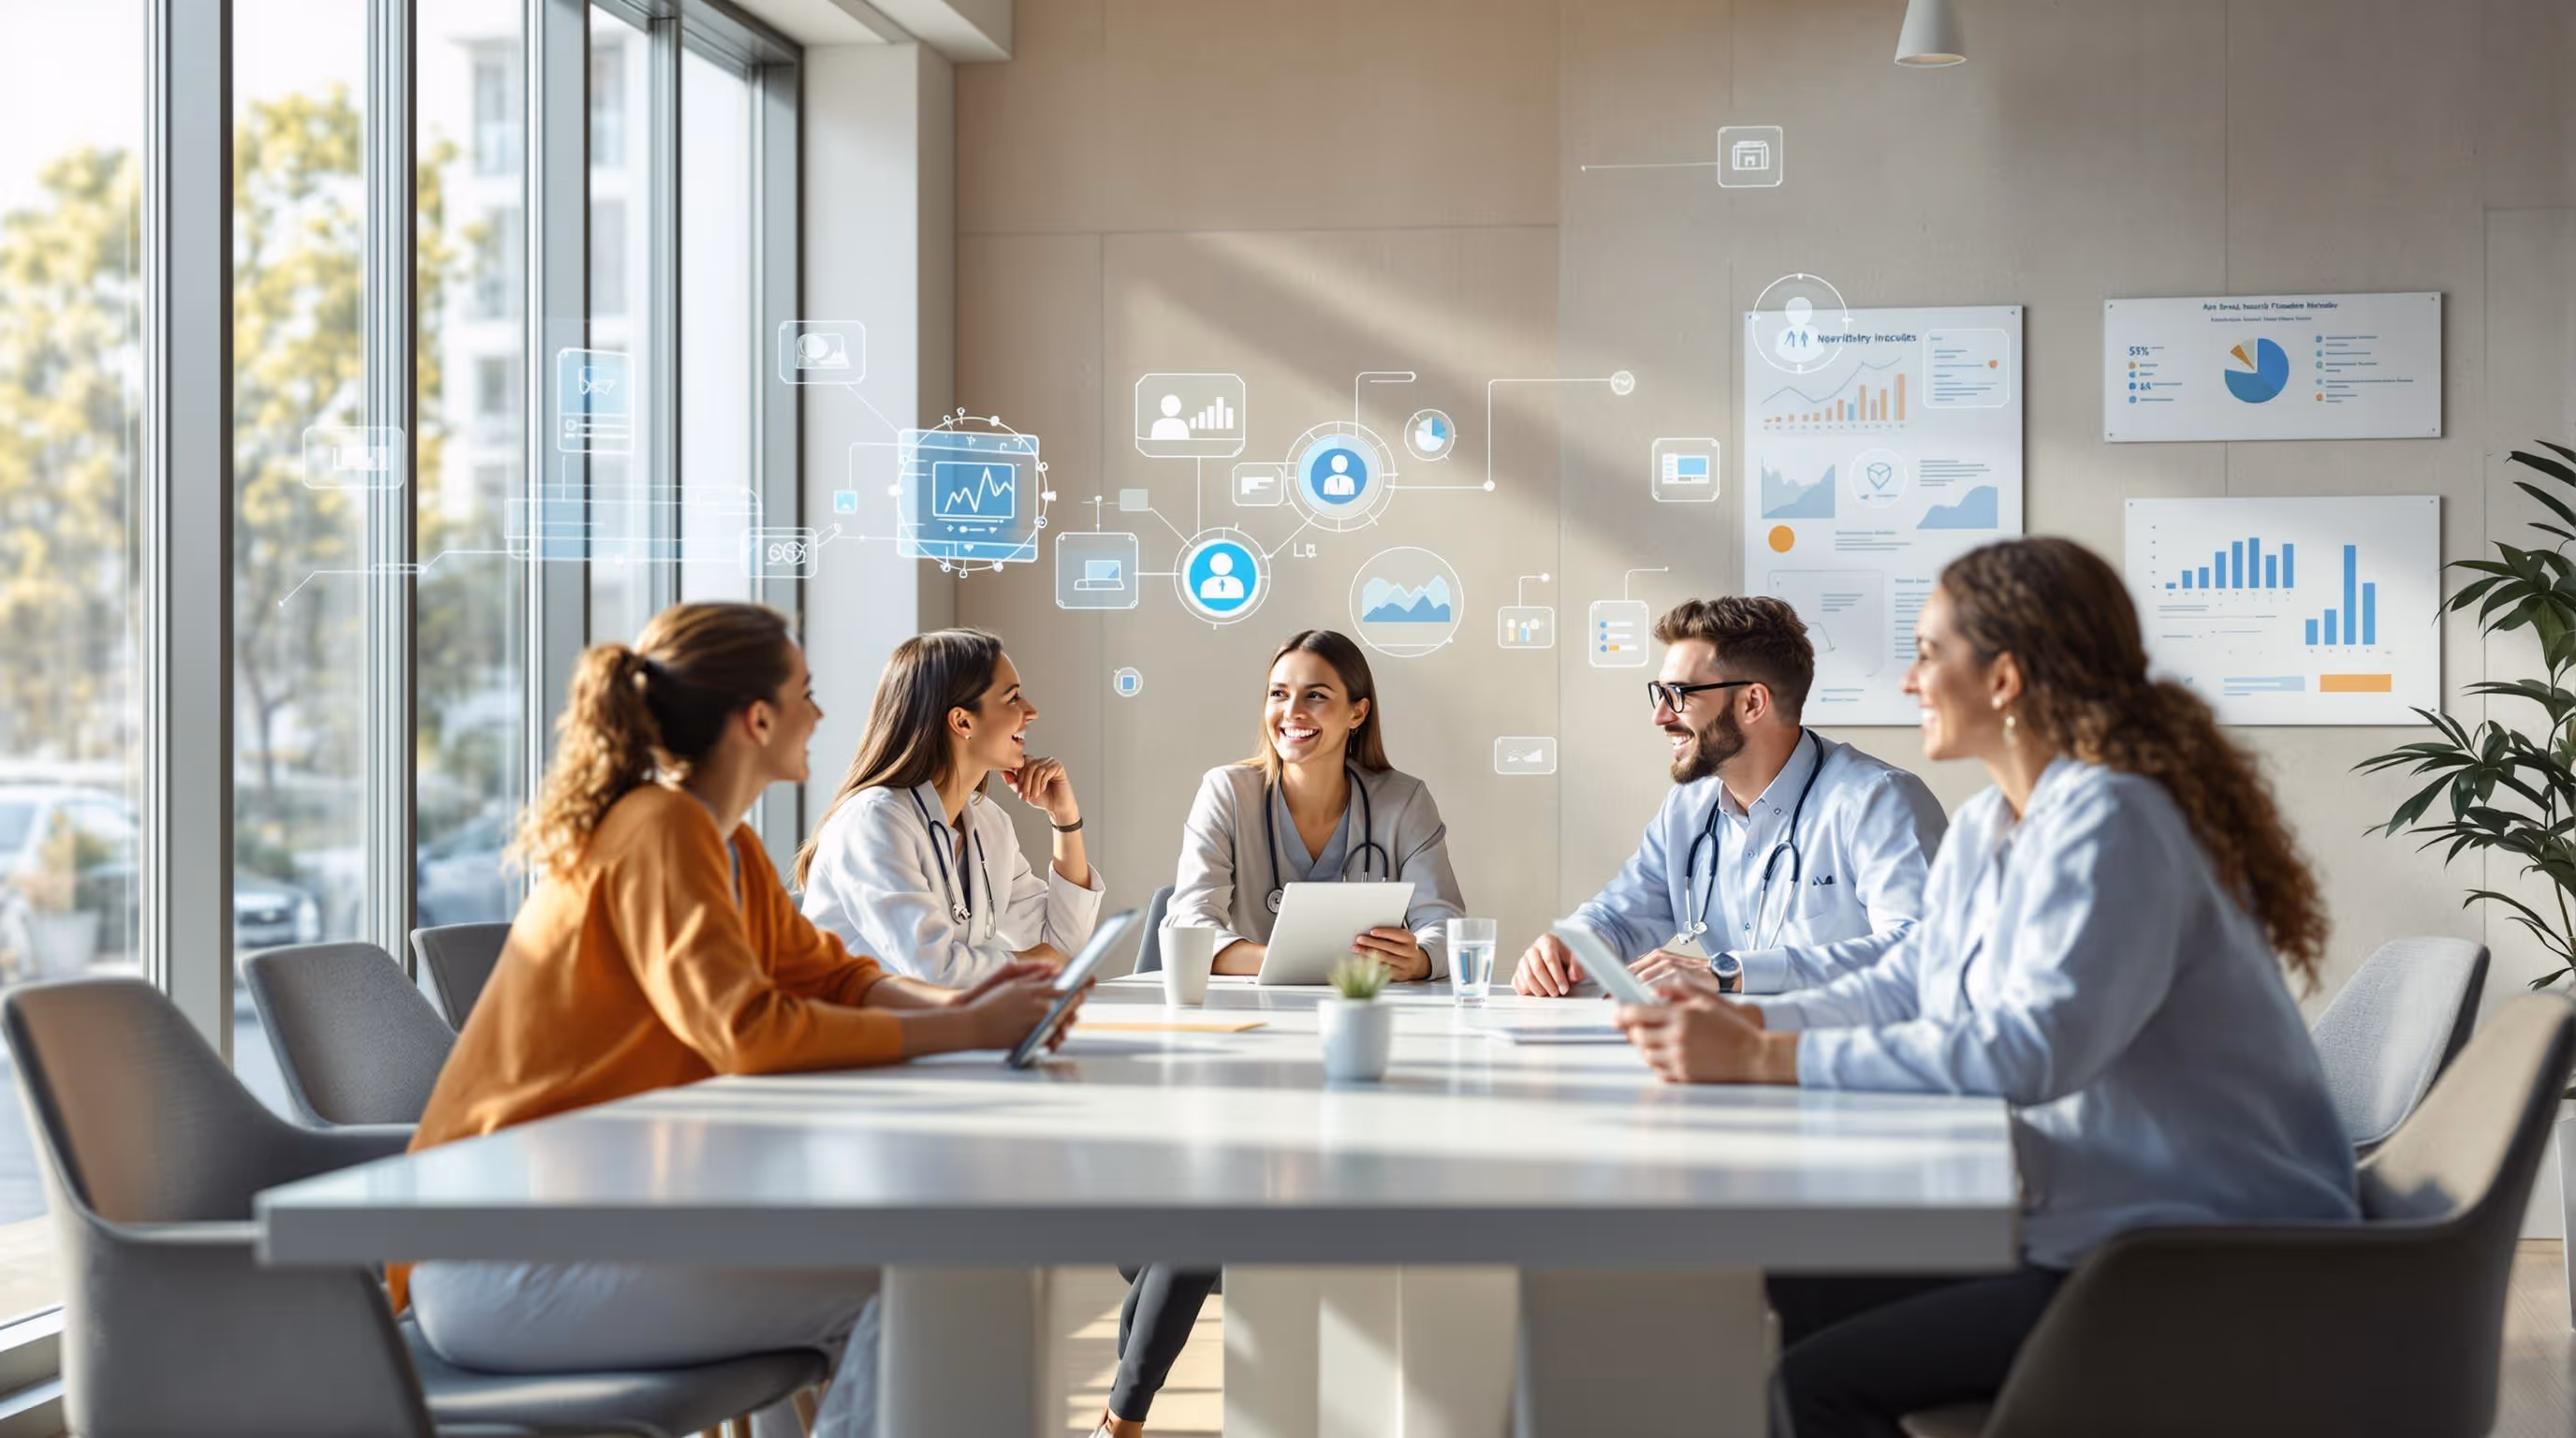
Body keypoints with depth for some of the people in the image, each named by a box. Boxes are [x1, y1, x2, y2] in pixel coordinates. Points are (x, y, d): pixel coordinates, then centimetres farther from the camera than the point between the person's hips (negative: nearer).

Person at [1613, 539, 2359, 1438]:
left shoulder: (2109, 824, -22)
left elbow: (2034, 1050, -31)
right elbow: (1906, 984, 17)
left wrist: (1768, 1060, -30)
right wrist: (1749, 1020, -2)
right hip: (2087, 1225, 10)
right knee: (1801, 1293, 6)